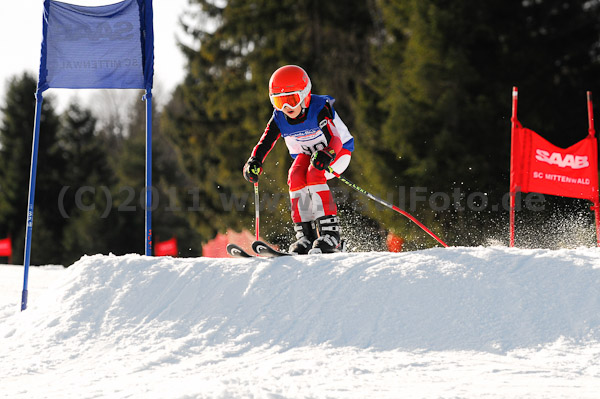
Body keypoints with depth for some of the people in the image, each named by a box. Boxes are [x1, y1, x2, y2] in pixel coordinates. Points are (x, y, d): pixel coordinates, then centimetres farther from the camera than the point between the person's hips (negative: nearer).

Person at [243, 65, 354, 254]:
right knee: (295, 177, -27)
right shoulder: (279, 118, -14)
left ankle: (330, 233, -33)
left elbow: (335, 140, -38)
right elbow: (264, 143, -15)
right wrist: (254, 162, -36)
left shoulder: (320, 109, -29)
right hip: (306, 154, 5)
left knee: (314, 174, -33)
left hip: (338, 151, -5)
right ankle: (306, 235, -24)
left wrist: (326, 155, -60)